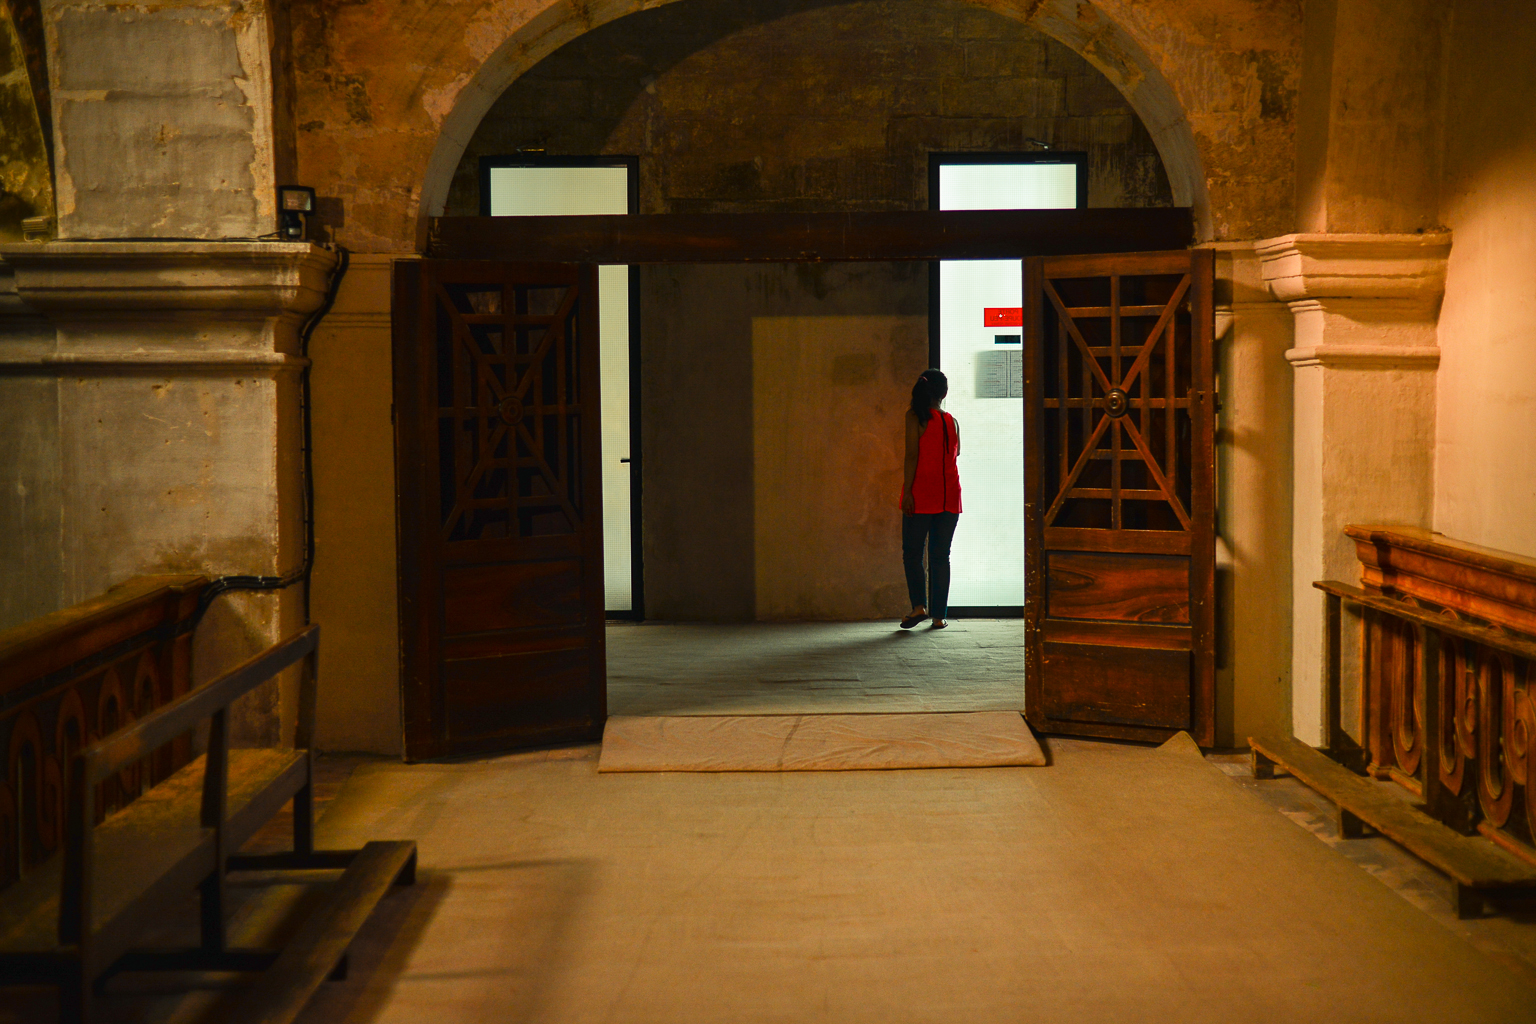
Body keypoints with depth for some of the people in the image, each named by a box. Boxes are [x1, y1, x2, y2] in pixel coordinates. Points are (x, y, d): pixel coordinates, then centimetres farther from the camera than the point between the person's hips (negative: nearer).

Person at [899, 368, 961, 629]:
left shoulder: (915, 416, -4)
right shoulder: (951, 421, 8)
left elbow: (912, 454, -12)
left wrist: (908, 491, -13)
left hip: (921, 493, -3)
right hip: (949, 495, 4)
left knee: (912, 552, 5)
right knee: (941, 556, 7)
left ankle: (919, 605, -13)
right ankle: (939, 615, 5)